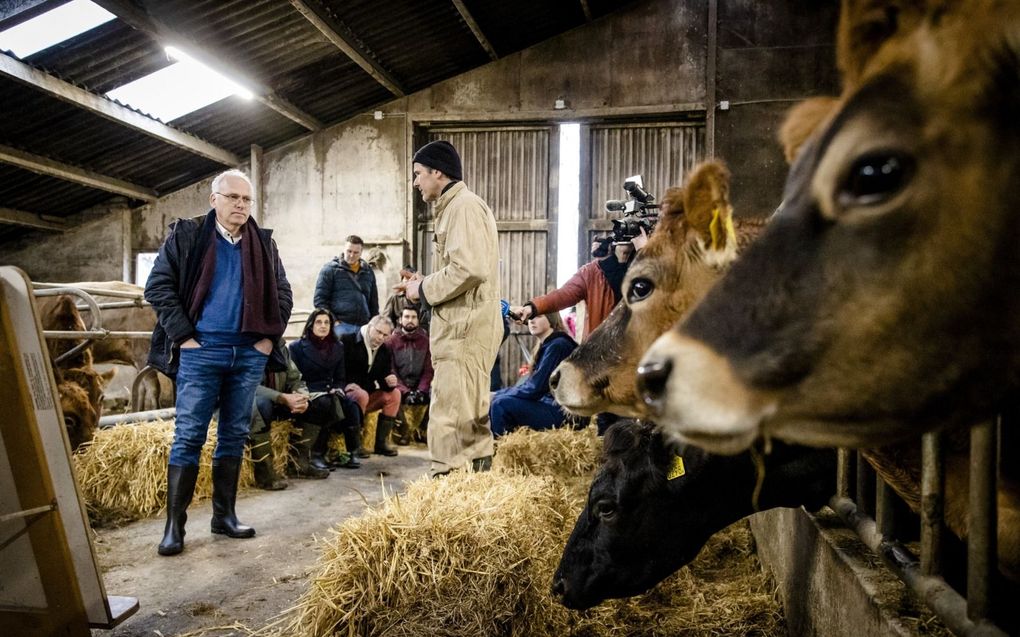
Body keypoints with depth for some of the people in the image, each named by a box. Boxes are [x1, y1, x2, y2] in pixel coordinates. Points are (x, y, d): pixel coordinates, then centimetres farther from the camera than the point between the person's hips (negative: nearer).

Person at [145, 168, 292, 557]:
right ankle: (174, 524, 7)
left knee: (235, 435, 10)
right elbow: (158, 286, -3)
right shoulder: (187, 235, 0)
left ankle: (224, 515, 20)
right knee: (188, 437, -1)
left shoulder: (264, 244, 10)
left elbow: (282, 294, 15)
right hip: (201, 351, -3)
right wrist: (183, 335, -9)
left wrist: (270, 336, 4)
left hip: (249, 354, 4)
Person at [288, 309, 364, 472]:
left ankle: (350, 452, -23)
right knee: (329, 405, -36)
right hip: (309, 395, -4)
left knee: (351, 406, -28)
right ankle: (316, 455, -27)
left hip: (330, 393, 4)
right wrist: (310, 393, -16)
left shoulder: (338, 346, 15)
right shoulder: (297, 347, 2)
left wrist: (338, 389, -4)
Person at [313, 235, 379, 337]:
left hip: (363, 326, 4)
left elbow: (374, 301, 22)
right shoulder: (330, 269, 4)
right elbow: (319, 299, 0)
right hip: (340, 325, -4)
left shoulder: (368, 272, 17)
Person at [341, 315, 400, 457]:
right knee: (362, 395, -35)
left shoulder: (385, 351, 7)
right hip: (345, 393, -7)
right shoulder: (347, 341, -11)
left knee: (394, 393, -6)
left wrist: (390, 382, -18)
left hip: (367, 394, 7)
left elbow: (384, 377, 5)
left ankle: (382, 442, -6)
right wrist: (347, 385, -25)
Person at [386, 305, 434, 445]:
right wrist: (405, 391, -19)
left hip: (420, 387, 2)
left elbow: (429, 369, 1)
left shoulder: (425, 340, 5)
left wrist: (421, 390, -16)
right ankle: (402, 431, -10)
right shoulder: (391, 340, 0)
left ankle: (423, 430, -5)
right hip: (400, 387, -2)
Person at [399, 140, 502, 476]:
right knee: (470, 419, 16)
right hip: (461, 328, 11)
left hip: (464, 329, -11)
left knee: (451, 419, -9)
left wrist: (424, 290, -12)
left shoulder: (464, 205, -11)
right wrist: (426, 284, 11)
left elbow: (470, 268, -24)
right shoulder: (454, 207, 20)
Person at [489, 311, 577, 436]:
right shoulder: (546, 345, 13)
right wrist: (501, 393, 4)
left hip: (562, 412, -10)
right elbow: (533, 383, 15)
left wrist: (506, 392, -5)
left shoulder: (558, 345, -16)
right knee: (496, 398, 10)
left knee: (501, 404, -20)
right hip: (550, 403, 10)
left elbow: (535, 388, -19)